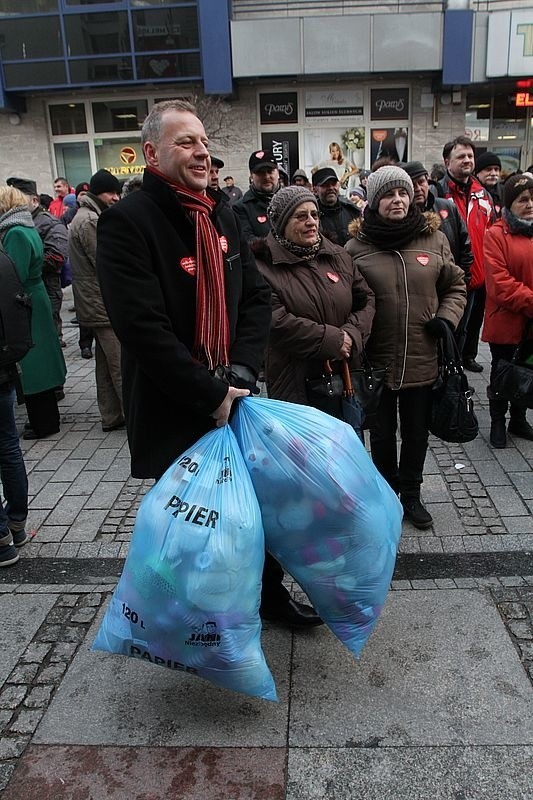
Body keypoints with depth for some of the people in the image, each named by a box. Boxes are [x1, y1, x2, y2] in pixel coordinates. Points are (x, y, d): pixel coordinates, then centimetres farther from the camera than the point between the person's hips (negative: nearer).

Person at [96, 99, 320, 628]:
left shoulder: (221, 215, 9)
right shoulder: (127, 221, -14)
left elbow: (256, 297, 6)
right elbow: (143, 327, -22)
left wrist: (241, 375, -9)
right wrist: (211, 396, -19)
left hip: (234, 398, 6)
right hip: (173, 414, -6)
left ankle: (268, 589, 42)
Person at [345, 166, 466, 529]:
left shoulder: (434, 239, 0)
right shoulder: (357, 247, -6)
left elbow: (456, 286, 11)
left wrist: (446, 318, -6)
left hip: (423, 359, 2)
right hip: (377, 360, -1)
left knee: (416, 431, 16)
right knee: (382, 433, 15)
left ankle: (411, 492, 38)